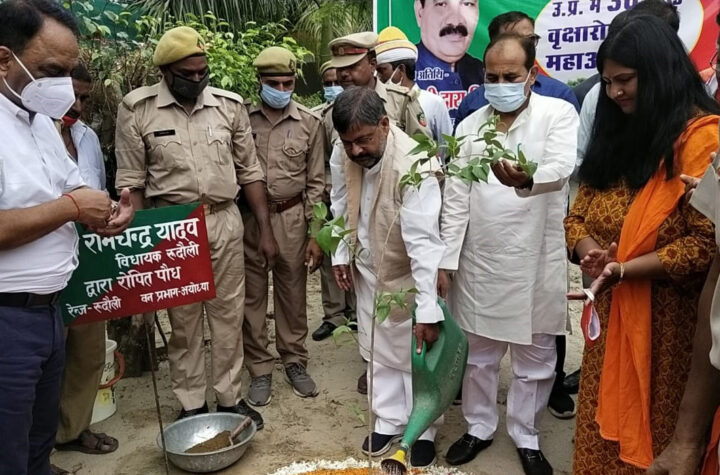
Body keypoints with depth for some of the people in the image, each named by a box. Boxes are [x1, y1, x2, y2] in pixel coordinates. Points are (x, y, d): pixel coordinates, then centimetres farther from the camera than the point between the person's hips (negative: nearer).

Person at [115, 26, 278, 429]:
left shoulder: (229, 105, 1)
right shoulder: (137, 109, -5)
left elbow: (250, 170, 6)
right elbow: (131, 182, -1)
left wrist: (266, 229, 3)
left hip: (225, 221, 2)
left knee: (229, 313, 10)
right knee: (183, 319, 10)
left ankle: (230, 398, 26)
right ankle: (191, 404, 26)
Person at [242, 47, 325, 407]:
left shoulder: (310, 124, 2)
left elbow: (316, 183, 3)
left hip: (292, 218, 0)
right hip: (248, 217, 0)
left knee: (292, 293, 11)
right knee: (252, 295, 8)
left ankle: (295, 361, 29)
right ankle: (260, 370, 23)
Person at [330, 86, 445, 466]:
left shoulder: (415, 165, -32)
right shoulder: (343, 156, -13)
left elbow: (424, 240, -35)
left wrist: (427, 309, -35)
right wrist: (341, 255, 3)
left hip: (409, 274, -5)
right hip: (368, 270, 6)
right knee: (379, 351, 18)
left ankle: (423, 431, 30)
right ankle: (388, 421, 37)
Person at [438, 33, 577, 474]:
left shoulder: (559, 114, -3)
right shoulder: (470, 125, 5)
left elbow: (560, 170, -23)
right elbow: (456, 199, 3)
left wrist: (525, 180, -46)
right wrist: (446, 261, -1)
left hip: (535, 264, -2)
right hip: (478, 263, 3)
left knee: (535, 359, 11)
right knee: (478, 355, 15)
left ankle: (526, 437, 33)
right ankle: (480, 426, 36)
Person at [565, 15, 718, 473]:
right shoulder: (617, 134, 12)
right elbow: (579, 215, 11)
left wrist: (624, 270, -25)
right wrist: (590, 252, -10)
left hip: (667, 322, -6)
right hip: (610, 316, 6)